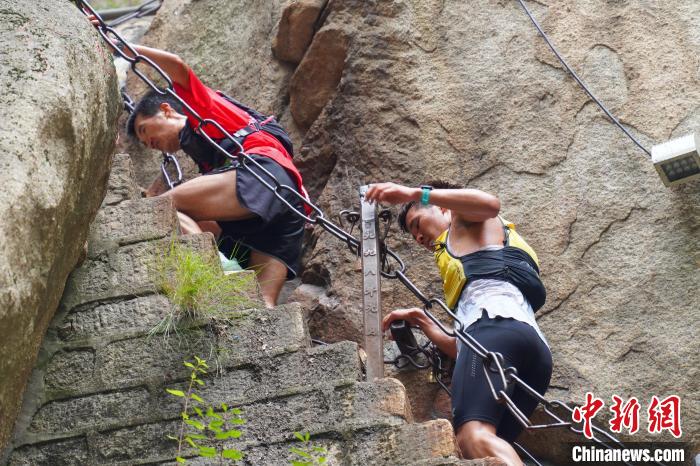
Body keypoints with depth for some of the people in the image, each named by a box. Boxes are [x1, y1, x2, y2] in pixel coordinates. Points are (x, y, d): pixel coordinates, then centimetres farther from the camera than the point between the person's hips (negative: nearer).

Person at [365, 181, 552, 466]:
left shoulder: (466, 221, 24)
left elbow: (489, 204, -4)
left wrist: (416, 194, -7)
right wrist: (423, 324, 32)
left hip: (497, 326, -9)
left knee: (473, 435, -29)